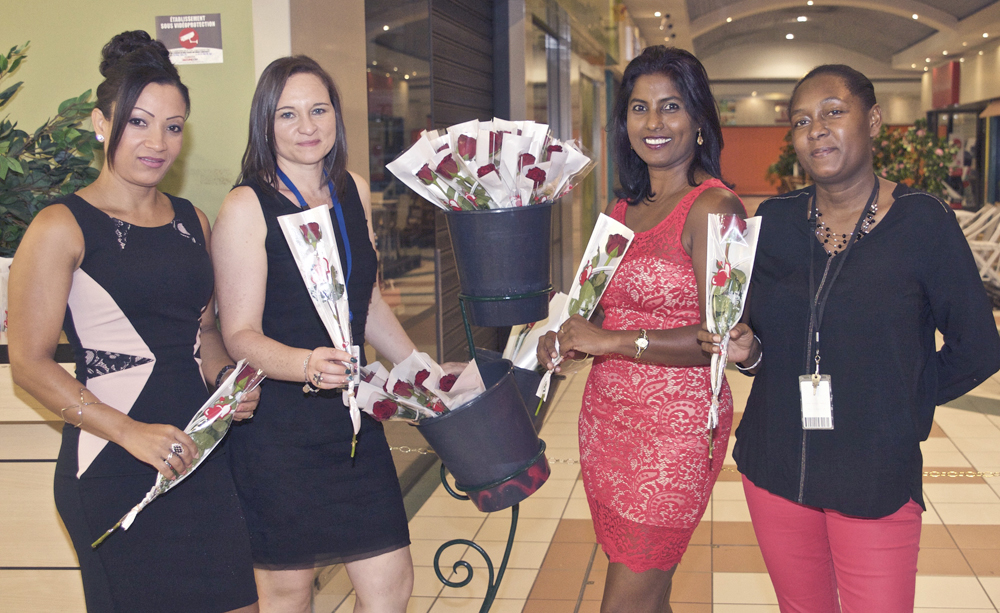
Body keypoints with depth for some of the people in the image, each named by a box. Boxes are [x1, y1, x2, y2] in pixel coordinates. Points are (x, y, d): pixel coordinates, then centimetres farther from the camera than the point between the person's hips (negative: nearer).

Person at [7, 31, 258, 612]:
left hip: (202, 452, 6)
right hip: (113, 469, -6)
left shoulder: (193, 222, 12)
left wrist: (228, 380, 3)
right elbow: (30, 363, -10)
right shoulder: (63, 227, -7)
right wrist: (131, 433, -19)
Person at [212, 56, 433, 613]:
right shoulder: (247, 206, -11)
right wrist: (306, 364, -32)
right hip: (278, 427, -5)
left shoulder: (354, 191, 8)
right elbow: (241, 335, -13)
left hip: (352, 417, 5)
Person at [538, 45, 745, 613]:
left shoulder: (712, 207, -13)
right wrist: (566, 342, 2)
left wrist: (611, 341, -16)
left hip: (675, 422, -7)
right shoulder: (625, 207, 11)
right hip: (606, 412, 7)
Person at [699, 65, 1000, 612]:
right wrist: (748, 350, -8)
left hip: (875, 479, -3)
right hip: (774, 466, 4)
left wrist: (897, 410, 2)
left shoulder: (923, 222, -7)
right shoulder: (775, 220, 4)